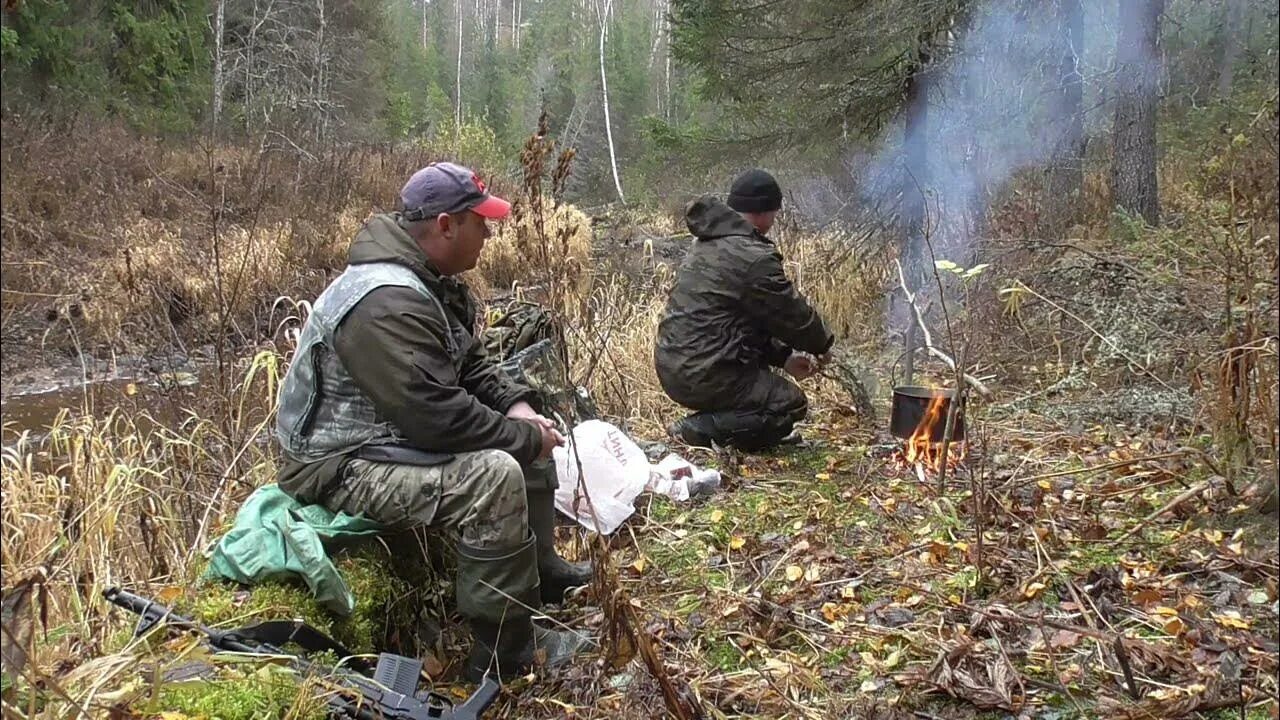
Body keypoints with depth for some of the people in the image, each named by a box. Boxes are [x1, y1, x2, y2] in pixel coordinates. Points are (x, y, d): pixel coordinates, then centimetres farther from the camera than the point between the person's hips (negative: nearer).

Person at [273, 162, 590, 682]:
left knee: (529, 435, 13)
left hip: (396, 434, 11)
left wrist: (516, 404, -2)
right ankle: (504, 647, -18)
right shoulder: (385, 302, -28)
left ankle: (538, 569, 28)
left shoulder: (430, 282, 6)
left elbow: (470, 364, 16)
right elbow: (435, 414, -33)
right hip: (344, 465, -11)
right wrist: (522, 435, -20)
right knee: (494, 473, -31)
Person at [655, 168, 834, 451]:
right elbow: (794, 315, -5)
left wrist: (784, 356, 17)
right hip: (705, 376, -10)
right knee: (792, 404, 2)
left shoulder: (706, 244, 15)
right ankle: (701, 428, -10)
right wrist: (822, 343, 15)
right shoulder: (754, 258, -16)